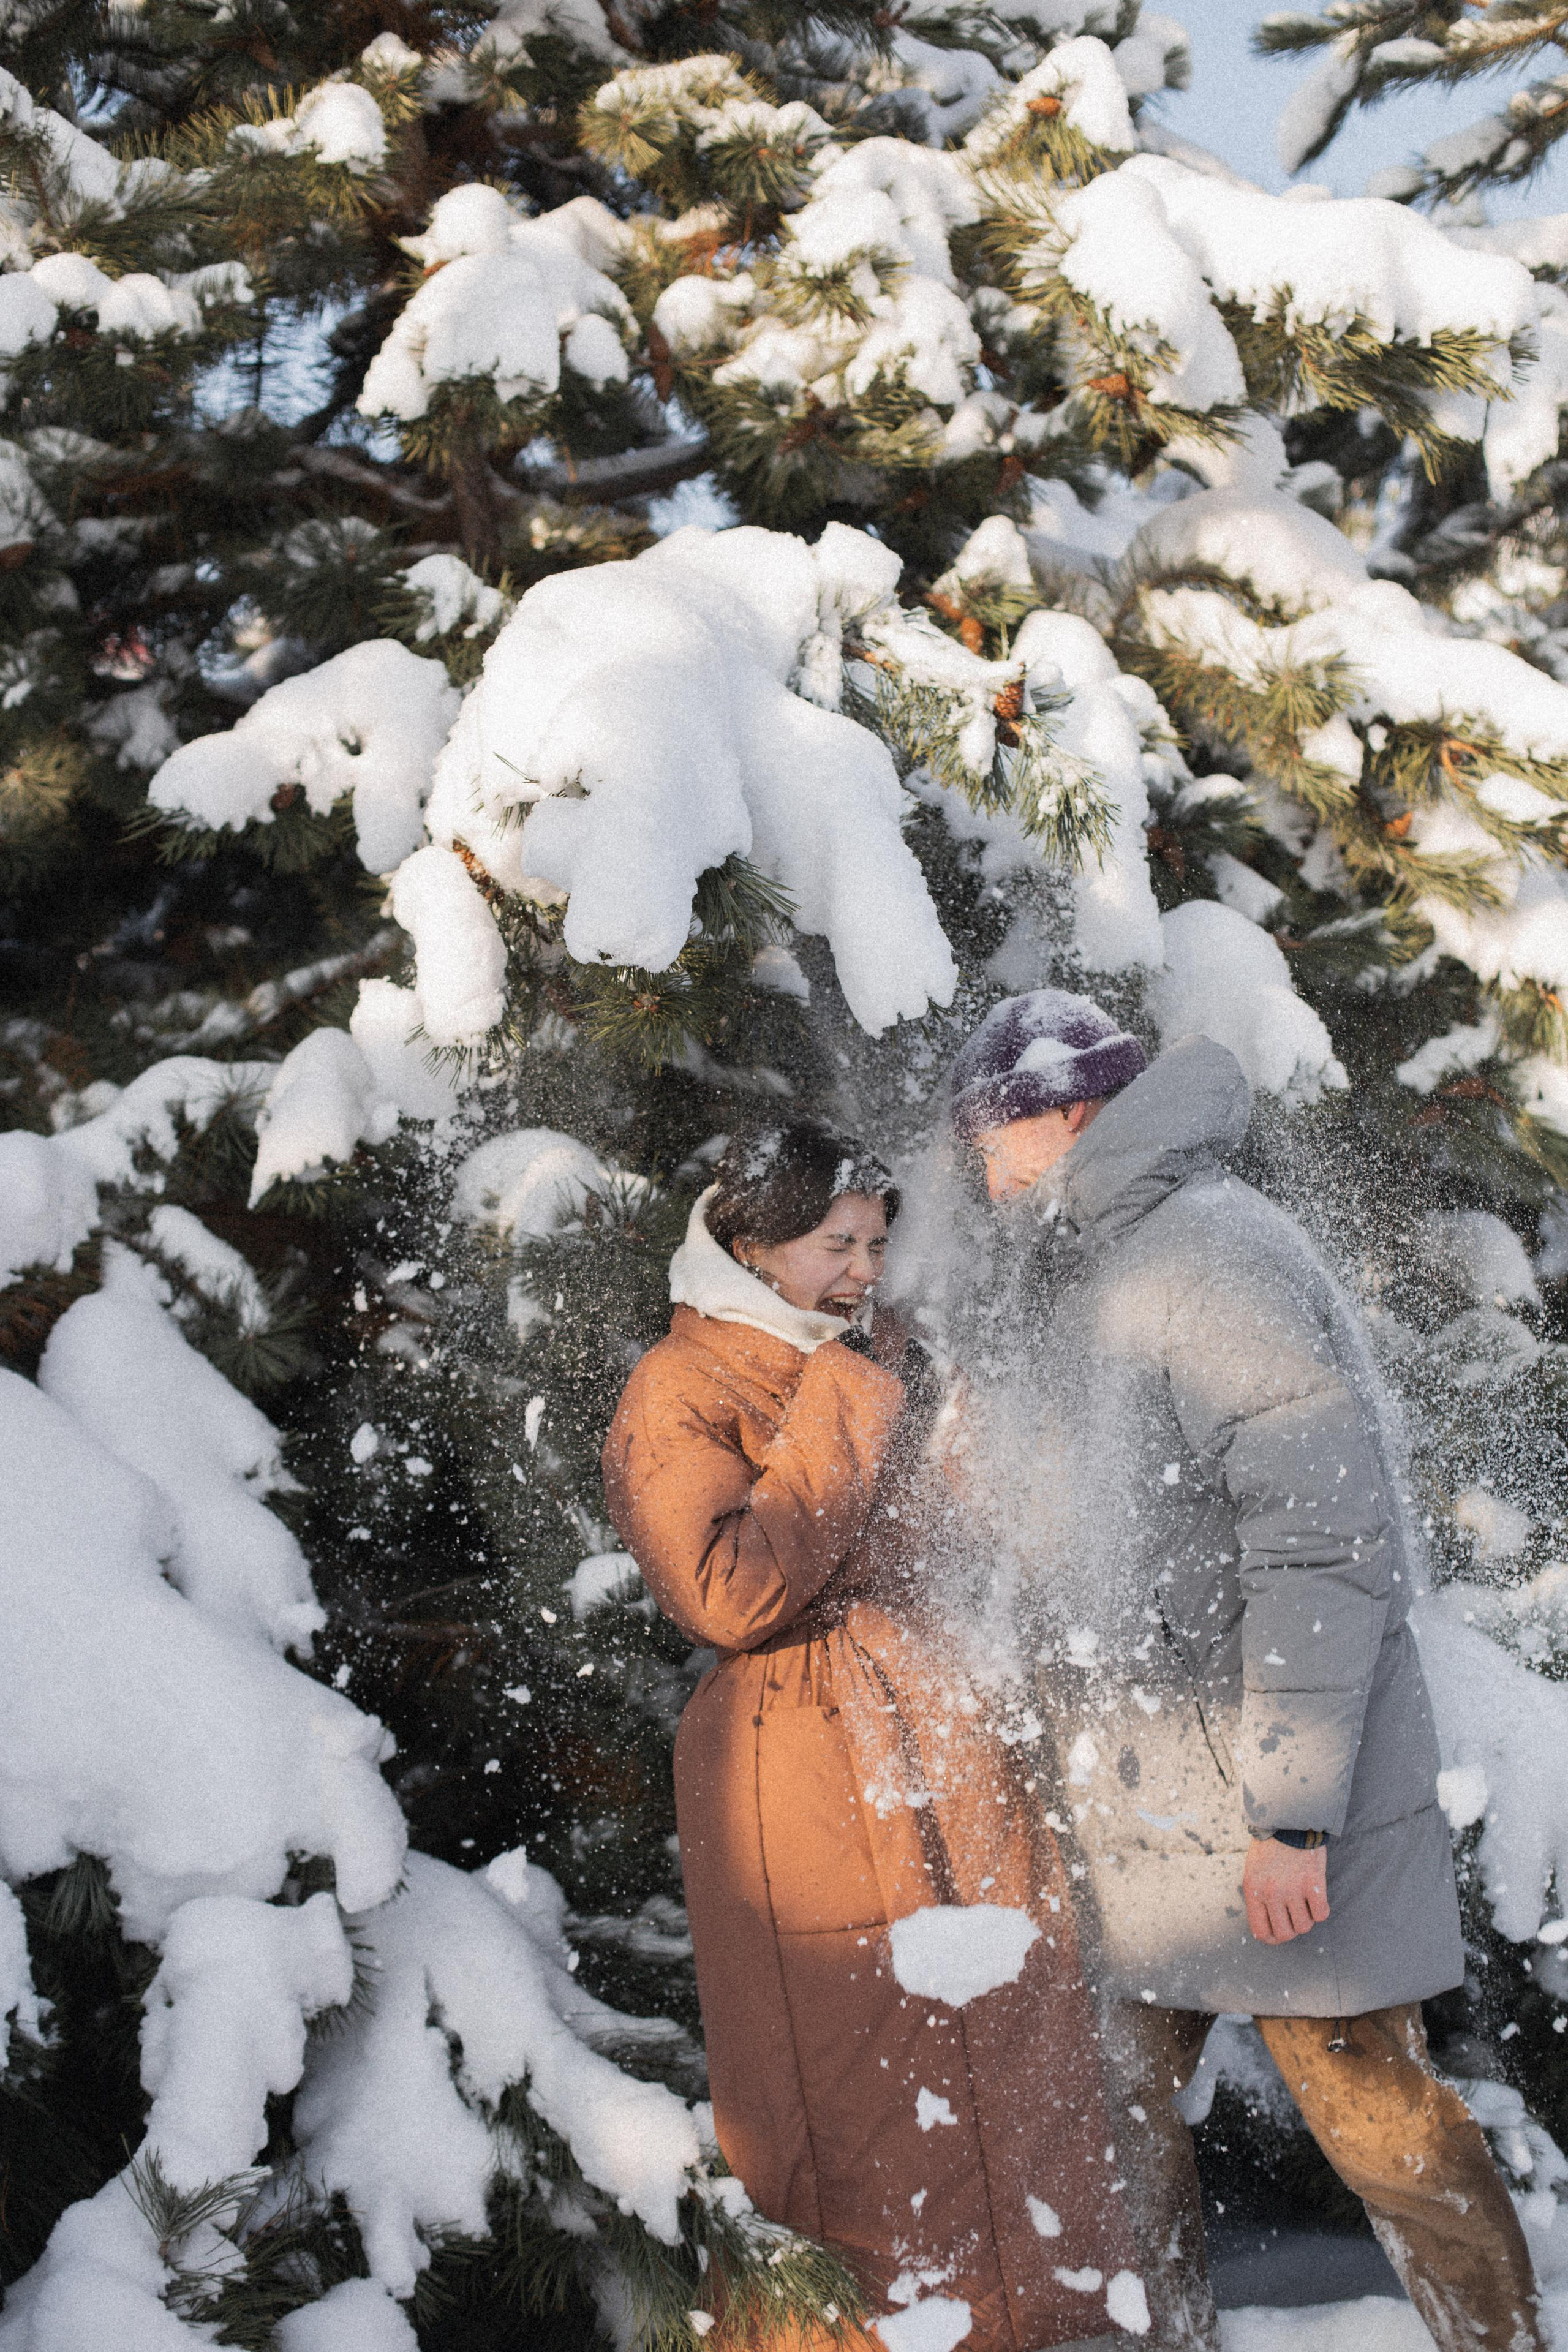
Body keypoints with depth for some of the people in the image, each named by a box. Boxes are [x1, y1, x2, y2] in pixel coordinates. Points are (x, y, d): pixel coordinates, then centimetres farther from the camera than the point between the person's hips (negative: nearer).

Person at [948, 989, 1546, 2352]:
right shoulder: (1084, 1279, 14)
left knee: (1374, 2110, -1)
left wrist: (1286, 1806, -23)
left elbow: (1329, 1544, -21)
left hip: (1272, 1792, -9)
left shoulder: (1217, 1259, -16)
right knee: (1122, 2104, 13)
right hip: (1131, 1799, 9)